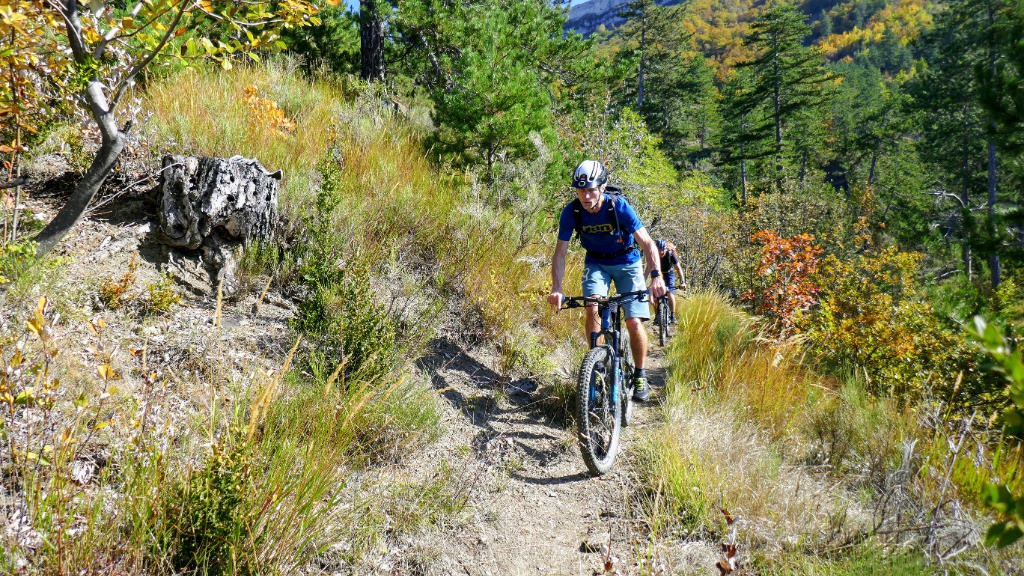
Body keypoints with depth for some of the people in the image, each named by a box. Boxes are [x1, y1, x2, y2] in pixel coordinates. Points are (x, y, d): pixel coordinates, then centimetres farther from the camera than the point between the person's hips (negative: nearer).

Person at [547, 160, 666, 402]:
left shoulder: (619, 206, -26)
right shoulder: (571, 212, -19)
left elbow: (647, 243, -27)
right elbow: (560, 252, -13)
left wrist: (656, 275, -41)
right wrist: (556, 288, -25)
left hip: (627, 263, -2)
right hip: (596, 263, 2)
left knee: (634, 322, -12)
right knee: (592, 309, -25)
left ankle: (640, 375, 8)